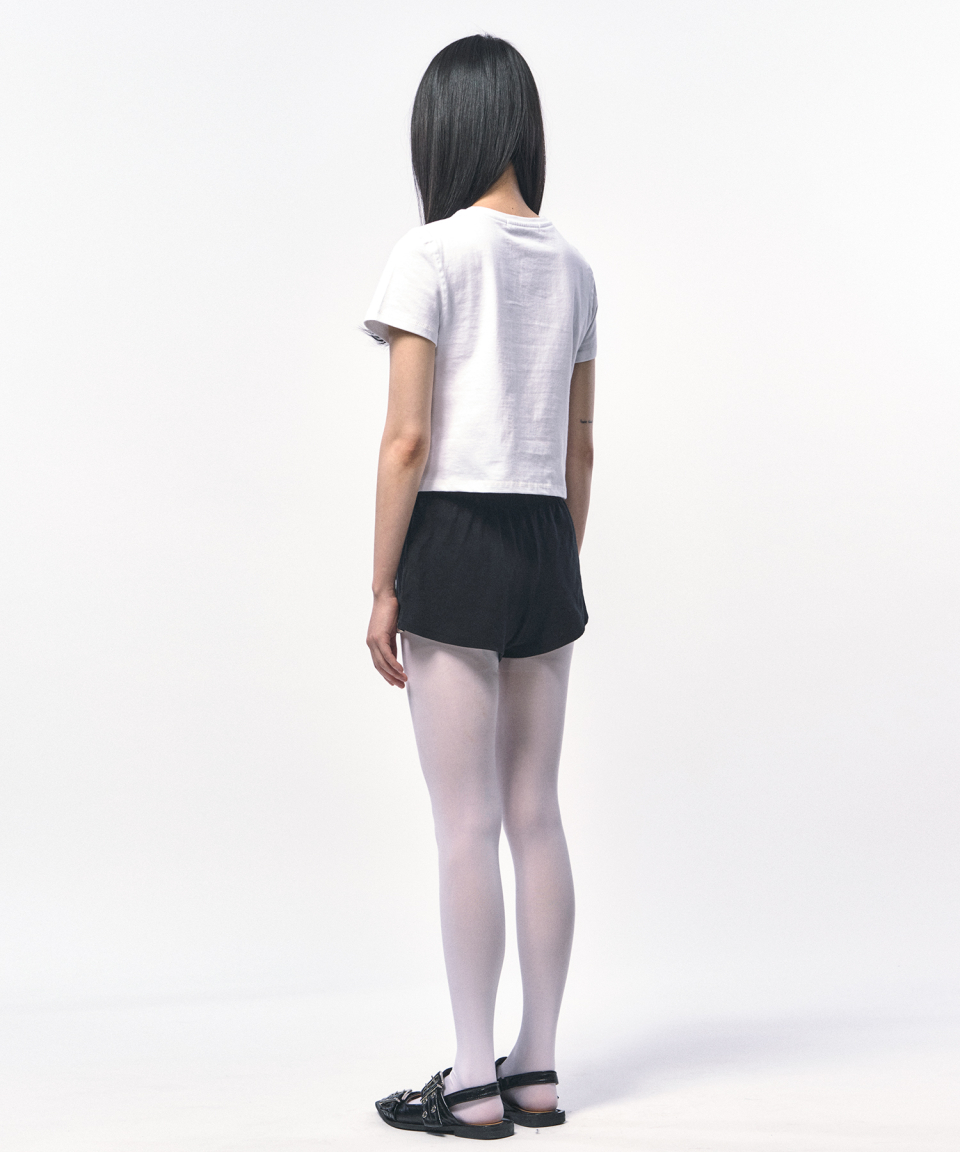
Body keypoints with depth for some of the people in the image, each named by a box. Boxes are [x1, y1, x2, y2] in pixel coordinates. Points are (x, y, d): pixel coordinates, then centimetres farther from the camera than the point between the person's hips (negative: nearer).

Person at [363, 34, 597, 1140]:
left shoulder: (431, 255, -8)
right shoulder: (572, 269, 11)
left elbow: (407, 439, -13)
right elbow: (580, 448, 13)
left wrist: (382, 591, -8)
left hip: (454, 540, -6)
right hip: (546, 545, 6)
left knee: (466, 823, -1)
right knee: (535, 815, 10)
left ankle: (475, 1083, 6)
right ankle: (536, 1068, 18)